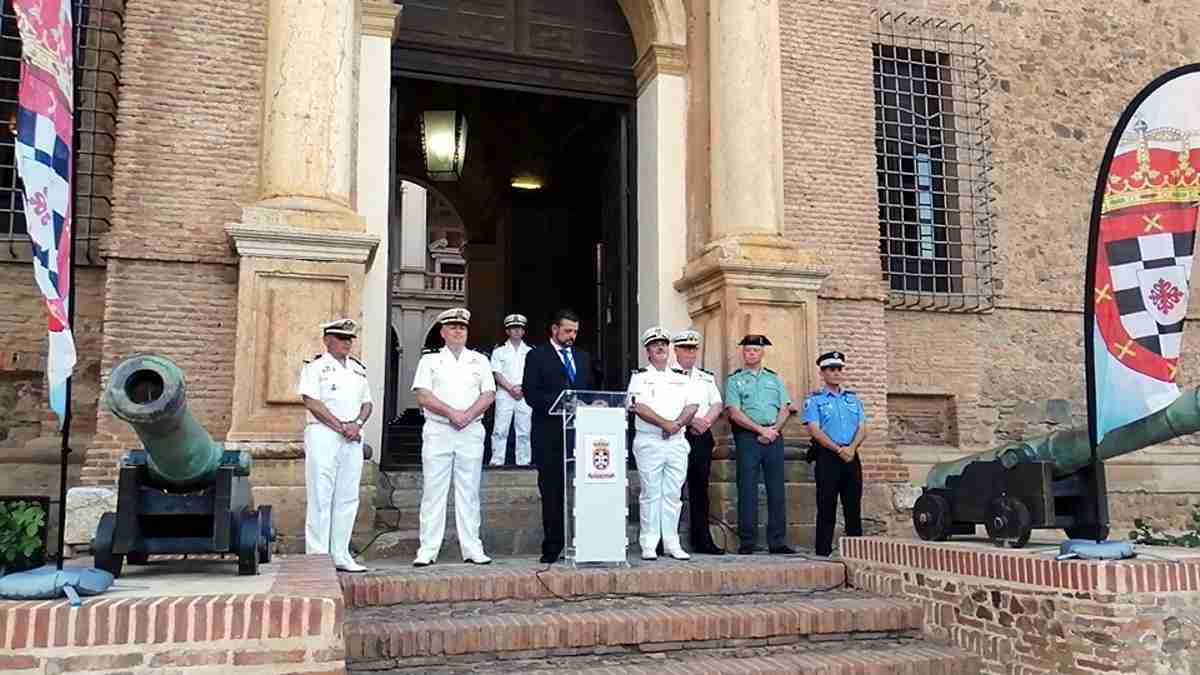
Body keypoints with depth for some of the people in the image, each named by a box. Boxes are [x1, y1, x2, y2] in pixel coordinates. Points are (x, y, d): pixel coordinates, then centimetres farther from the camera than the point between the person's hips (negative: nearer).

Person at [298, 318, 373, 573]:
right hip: (323, 435, -6)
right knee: (321, 497, -6)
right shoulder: (315, 367, 0)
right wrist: (340, 427, -14)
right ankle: (318, 556, -2)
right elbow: (312, 403, -10)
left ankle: (340, 555, 11)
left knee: (348, 498, 5)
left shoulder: (358, 369, 19)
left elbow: (367, 403, 17)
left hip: (353, 438, 6)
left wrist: (357, 424, -3)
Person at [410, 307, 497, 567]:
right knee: (433, 490, -2)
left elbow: (489, 395, 4)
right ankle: (428, 549, 1)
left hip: (471, 431, 2)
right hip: (438, 431, -1)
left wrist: (467, 415, -11)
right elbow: (423, 396, -3)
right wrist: (452, 413, -13)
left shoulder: (480, 361, 13)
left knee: (469, 491, 3)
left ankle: (472, 548, 6)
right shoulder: (430, 360, 8)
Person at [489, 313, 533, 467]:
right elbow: (497, 374, 1)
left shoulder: (530, 352, 14)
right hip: (504, 395, -1)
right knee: (500, 430, -6)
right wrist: (511, 388, -12)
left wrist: (523, 388, -8)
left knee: (524, 431, 0)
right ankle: (497, 461, -4)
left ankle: (523, 462, 5)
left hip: (525, 396, 1)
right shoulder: (499, 352, 11)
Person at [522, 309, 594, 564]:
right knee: (552, 492, 0)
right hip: (549, 434, -4)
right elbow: (530, 394, -6)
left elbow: (590, 391, 19)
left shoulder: (583, 357, 19)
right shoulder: (537, 356, 4)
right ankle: (553, 547, 7)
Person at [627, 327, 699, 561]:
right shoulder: (640, 377, 4)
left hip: (677, 441, 3)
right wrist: (664, 423, -16)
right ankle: (649, 545, 2)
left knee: (673, 494, 5)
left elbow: (692, 407, 6)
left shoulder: (682, 378, 16)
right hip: (649, 441, -3)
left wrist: (677, 424, -12)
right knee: (651, 494, -3)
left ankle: (672, 543, 10)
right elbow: (639, 408, -9)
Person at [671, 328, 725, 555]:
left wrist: (706, 420, -6)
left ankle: (702, 540, 14)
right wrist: (690, 420, -16)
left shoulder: (707, 378, 20)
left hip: (702, 437, 5)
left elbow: (717, 405, 13)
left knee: (700, 489, 9)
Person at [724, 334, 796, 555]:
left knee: (776, 489, 2)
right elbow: (734, 413, -4)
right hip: (747, 437, -3)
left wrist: (774, 429, -6)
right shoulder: (734, 380, 7)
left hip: (774, 437, 3)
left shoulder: (774, 378, 18)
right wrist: (761, 430, -11)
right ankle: (747, 542, 0)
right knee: (747, 490, -5)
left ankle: (777, 541, 7)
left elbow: (785, 409, 12)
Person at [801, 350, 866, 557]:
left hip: (852, 456, 4)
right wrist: (839, 449, -16)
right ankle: (823, 552, 0)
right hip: (827, 457, -4)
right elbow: (815, 430, -8)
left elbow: (862, 429, 9)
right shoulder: (814, 400, 3)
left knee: (854, 507, 6)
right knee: (827, 508, -4)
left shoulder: (853, 398, 18)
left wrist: (851, 448, -10)